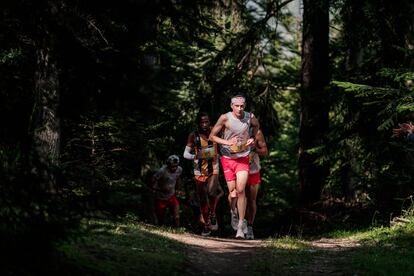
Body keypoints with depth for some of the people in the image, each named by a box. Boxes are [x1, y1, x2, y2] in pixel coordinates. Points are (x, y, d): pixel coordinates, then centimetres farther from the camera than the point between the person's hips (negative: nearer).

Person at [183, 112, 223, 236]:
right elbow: (185, 153, -6)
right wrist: (195, 156, -27)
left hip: (213, 169, -1)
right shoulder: (193, 135, -5)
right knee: (202, 200, 4)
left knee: (211, 192, -26)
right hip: (199, 171, 1)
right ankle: (206, 226, 18)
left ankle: (212, 215, -2)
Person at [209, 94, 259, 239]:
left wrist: (252, 138, 4)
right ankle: (233, 212, 35)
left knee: (240, 190, -16)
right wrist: (227, 142, -19)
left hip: (243, 158, 1)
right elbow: (212, 136, -5)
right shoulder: (225, 118, -12)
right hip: (227, 159, 0)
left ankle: (241, 224, -8)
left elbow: (256, 125, 21)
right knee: (233, 193, 0)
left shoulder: (250, 117, -5)